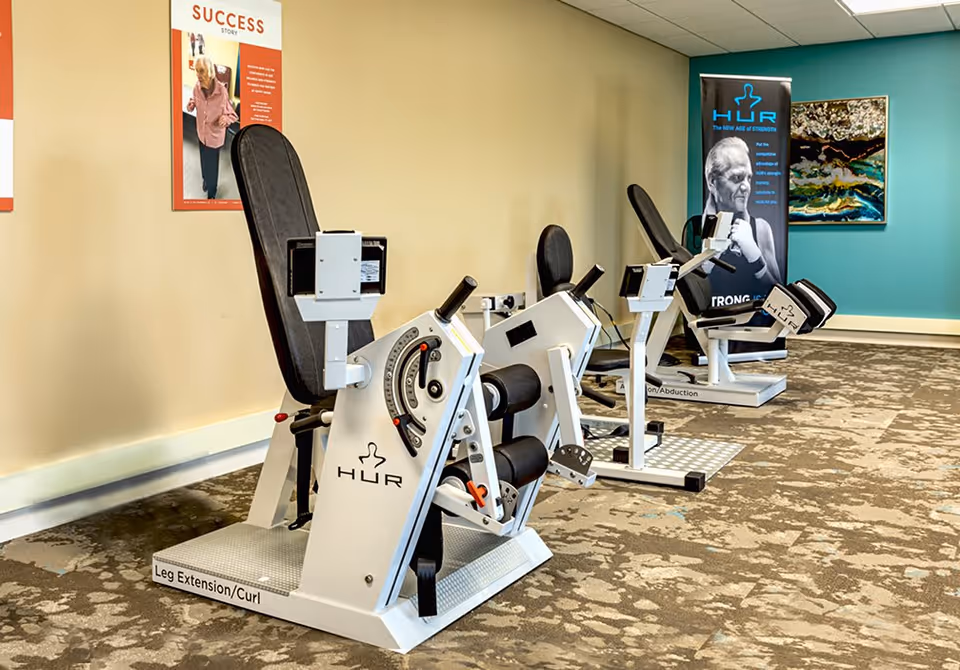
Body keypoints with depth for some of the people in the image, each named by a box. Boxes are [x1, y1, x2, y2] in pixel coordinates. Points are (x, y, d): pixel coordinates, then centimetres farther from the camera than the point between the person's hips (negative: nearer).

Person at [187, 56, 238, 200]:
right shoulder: (197, 88, -19)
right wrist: (191, 105, -19)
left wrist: (225, 119, -41)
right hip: (201, 133, 4)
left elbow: (232, 114, -19)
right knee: (204, 161, 29)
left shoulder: (222, 92, -32)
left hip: (215, 136, -4)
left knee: (213, 165, 15)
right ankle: (205, 179, 60)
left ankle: (212, 193, 39)